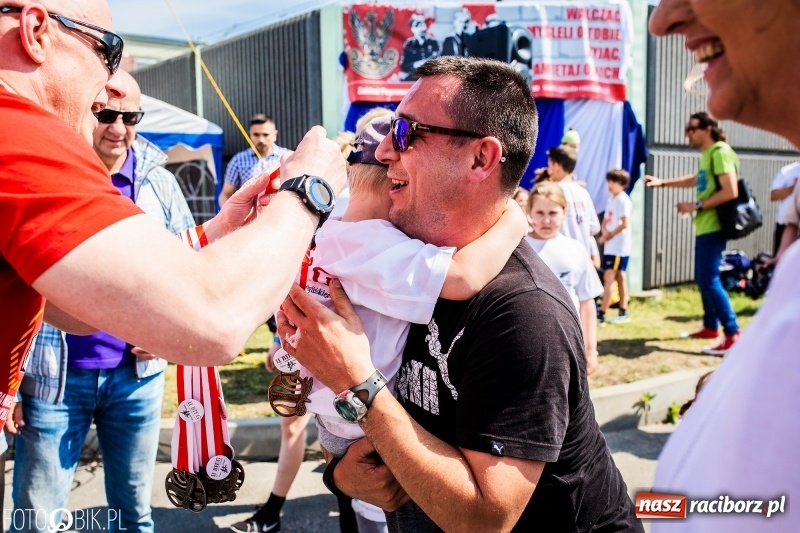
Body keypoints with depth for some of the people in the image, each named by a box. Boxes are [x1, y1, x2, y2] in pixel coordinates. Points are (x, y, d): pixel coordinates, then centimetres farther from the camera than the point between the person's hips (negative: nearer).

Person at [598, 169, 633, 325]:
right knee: (619, 278, 12)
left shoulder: (623, 200, -12)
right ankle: (623, 312, 18)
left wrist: (610, 235, -13)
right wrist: (604, 233, -5)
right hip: (610, 245, 9)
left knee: (609, 278, -10)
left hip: (619, 246, -9)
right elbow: (606, 220, 15)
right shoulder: (611, 200, 14)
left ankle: (601, 314, -10)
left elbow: (625, 223, -20)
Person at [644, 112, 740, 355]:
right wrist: (662, 182, 27)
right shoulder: (708, 154, 16)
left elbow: (730, 191, -22)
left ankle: (733, 335, -7)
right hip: (705, 226, 10)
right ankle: (711, 327, 29)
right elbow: (696, 180, 34)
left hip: (713, 227, -10)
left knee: (709, 280, -11)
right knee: (703, 278, 17)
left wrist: (696, 206, -18)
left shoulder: (720, 152, -14)